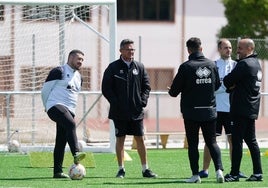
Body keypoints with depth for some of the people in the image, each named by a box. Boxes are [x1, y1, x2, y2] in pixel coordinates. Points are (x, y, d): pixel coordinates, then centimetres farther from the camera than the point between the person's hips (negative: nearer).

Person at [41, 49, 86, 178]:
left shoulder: (79, 77, 22)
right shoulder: (59, 71, -1)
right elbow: (45, 90, 2)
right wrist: (48, 106, 13)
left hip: (69, 110, 8)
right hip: (56, 105, -8)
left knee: (61, 141, 7)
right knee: (71, 124, -34)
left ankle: (57, 171, 7)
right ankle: (76, 154, -48)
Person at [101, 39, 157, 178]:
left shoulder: (139, 67, 8)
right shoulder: (113, 68, -1)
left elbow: (146, 87, 13)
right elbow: (106, 89, -2)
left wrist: (143, 101, -2)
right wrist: (116, 103, -11)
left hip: (136, 111, 2)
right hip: (119, 112, -2)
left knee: (140, 139, 3)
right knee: (120, 139, 3)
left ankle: (145, 169, 8)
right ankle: (121, 169, 9)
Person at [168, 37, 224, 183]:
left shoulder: (186, 67, -11)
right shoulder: (212, 65, 1)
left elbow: (174, 90, -6)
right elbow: (217, 85, 15)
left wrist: (171, 92, 17)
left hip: (191, 112, -3)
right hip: (210, 111, 3)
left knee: (193, 144, 5)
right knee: (212, 142, 9)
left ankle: (195, 175, 2)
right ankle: (219, 169, -8)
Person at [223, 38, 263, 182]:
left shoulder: (244, 64, -15)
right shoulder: (256, 64, 17)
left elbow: (227, 81, -15)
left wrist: (229, 84, 6)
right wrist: (233, 87, -1)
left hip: (241, 109, -10)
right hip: (252, 109, 10)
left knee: (237, 141, -7)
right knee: (251, 141, 11)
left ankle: (234, 174, -6)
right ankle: (258, 173, 9)